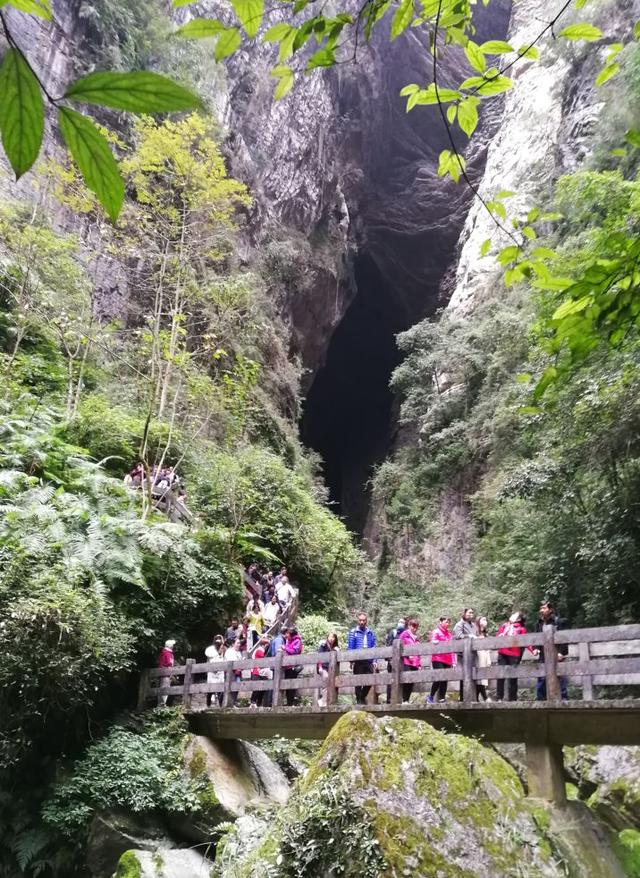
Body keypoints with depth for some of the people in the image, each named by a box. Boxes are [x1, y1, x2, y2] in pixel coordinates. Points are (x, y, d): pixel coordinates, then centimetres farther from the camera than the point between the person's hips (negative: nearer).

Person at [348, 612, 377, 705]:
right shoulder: (353, 632, 3)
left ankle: (363, 697, 22)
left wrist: (374, 661, 5)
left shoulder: (370, 632, 12)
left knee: (370, 680, 0)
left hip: (368, 661, 3)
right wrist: (351, 660, -7)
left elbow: (374, 647, 12)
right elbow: (350, 647, 0)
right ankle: (359, 699, 16)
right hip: (358, 661, -3)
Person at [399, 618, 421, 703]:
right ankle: (404, 700, -10)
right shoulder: (405, 634, 5)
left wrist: (419, 664, 18)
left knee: (412, 683, 1)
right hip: (406, 662, -6)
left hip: (415, 664, 6)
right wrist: (408, 655, -17)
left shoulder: (417, 637, 24)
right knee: (406, 681, -14)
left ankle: (407, 700, 7)